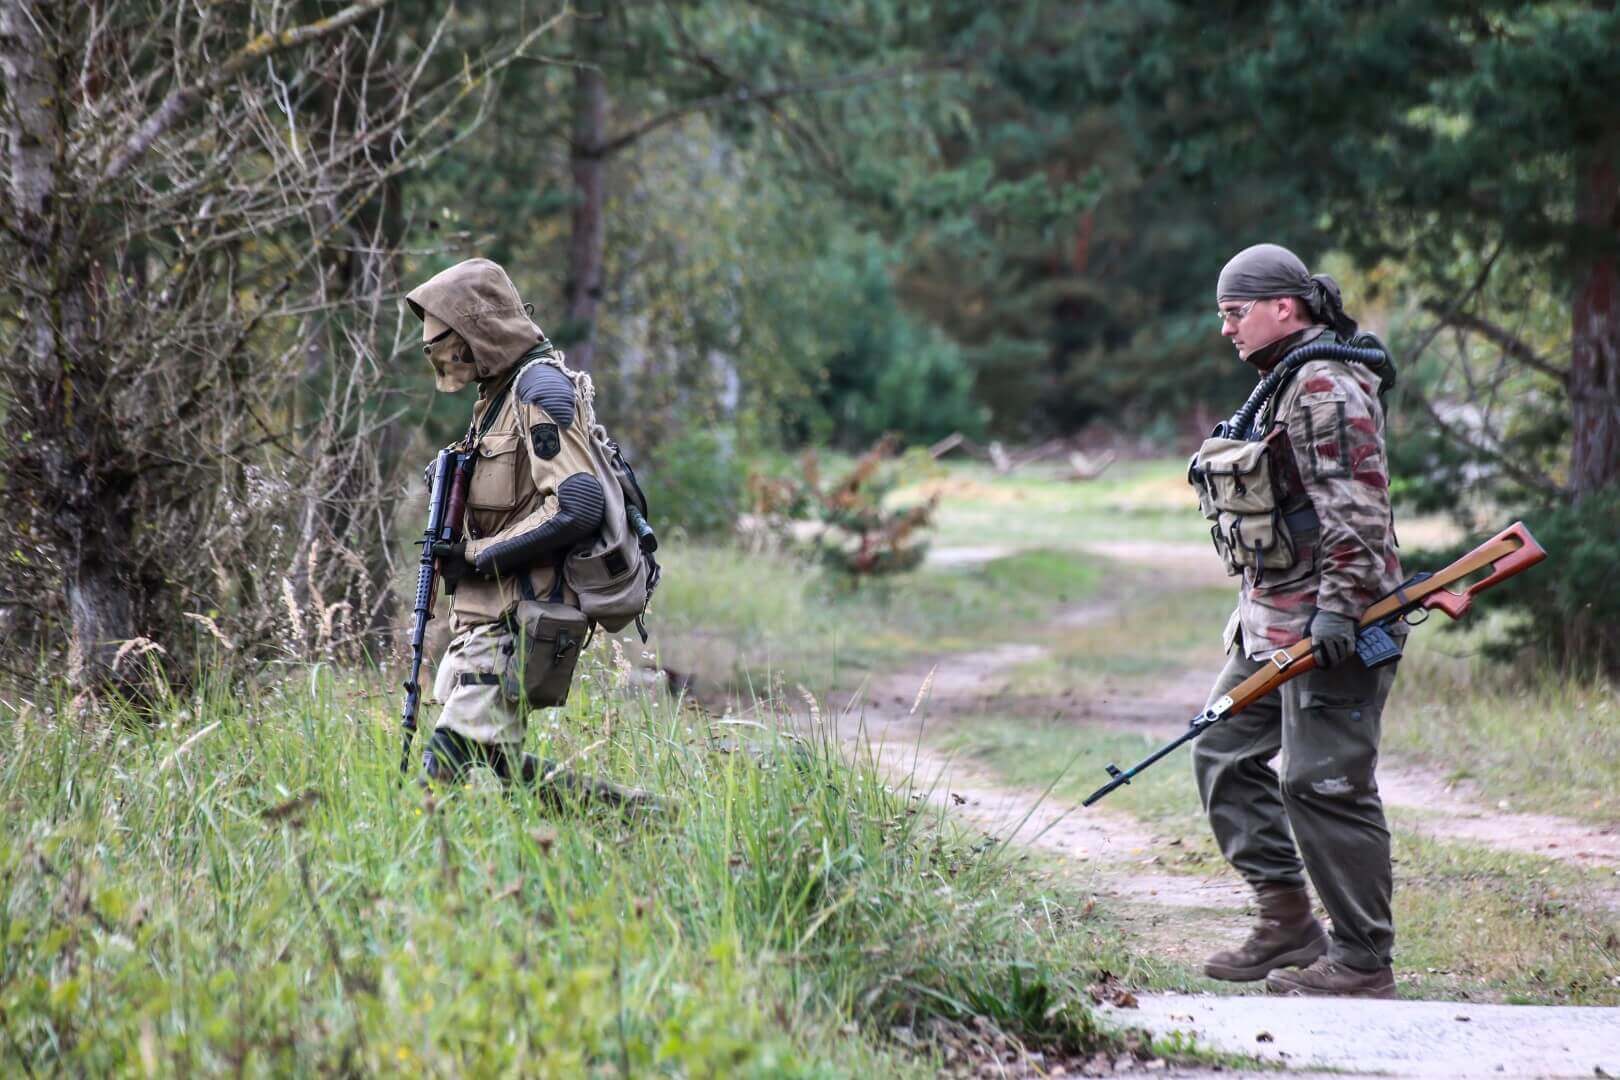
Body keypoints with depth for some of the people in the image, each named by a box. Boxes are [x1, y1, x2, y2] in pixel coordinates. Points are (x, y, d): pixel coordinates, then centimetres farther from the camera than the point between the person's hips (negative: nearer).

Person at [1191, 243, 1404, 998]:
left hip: (1324, 623, -11)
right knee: (1224, 752, 12)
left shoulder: (1327, 386, -14)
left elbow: (1357, 506, -21)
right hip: (1273, 621, 11)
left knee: (1323, 783, -9)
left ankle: (1363, 962, -3)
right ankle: (1287, 926, 16)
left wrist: (1339, 606, -26)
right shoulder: (1286, 384, 18)